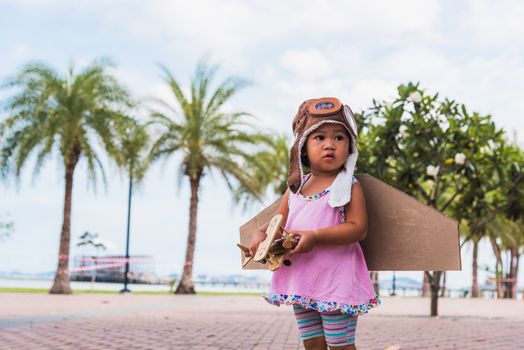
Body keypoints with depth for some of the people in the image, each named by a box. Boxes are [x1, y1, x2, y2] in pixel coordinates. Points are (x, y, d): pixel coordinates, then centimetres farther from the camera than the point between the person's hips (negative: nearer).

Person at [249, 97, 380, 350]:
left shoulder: (350, 187, -7)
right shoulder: (296, 186, 10)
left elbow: (358, 228, -17)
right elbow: (278, 221, 14)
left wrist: (315, 237, -26)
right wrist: (260, 233, -10)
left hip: (335, 278, -6)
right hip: (300, 279, 6)